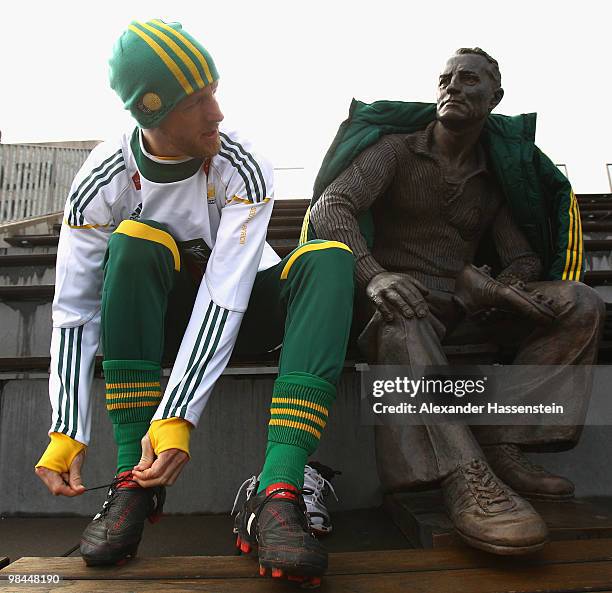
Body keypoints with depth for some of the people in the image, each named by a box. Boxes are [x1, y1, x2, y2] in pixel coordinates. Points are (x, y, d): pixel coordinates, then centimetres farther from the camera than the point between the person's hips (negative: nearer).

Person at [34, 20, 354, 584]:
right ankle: (134, 482, -26)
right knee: (135, 241, -31)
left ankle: (276, 497, -40)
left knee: (329, 258, -28)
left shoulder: (242, 167, -20)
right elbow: (73, 313, -15)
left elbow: (224, 299, -29)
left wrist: (176, 420, -36)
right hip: (158, 316, 1)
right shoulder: (102, 182, -16)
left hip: (244, 309, 0)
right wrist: (65, 436, -21)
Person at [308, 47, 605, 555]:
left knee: (582, 305, -14)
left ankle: (500, 445, -24)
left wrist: (501, 285, -14)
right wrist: (373, 274, -33)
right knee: (404, 319, -39)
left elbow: (524, 256, 12)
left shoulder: (497, 173, 18)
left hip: (462, 300, 5)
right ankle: (467, 478, -45)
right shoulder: (396, 148, 5)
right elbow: (329, 207, -12)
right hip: (399, 292, -4)